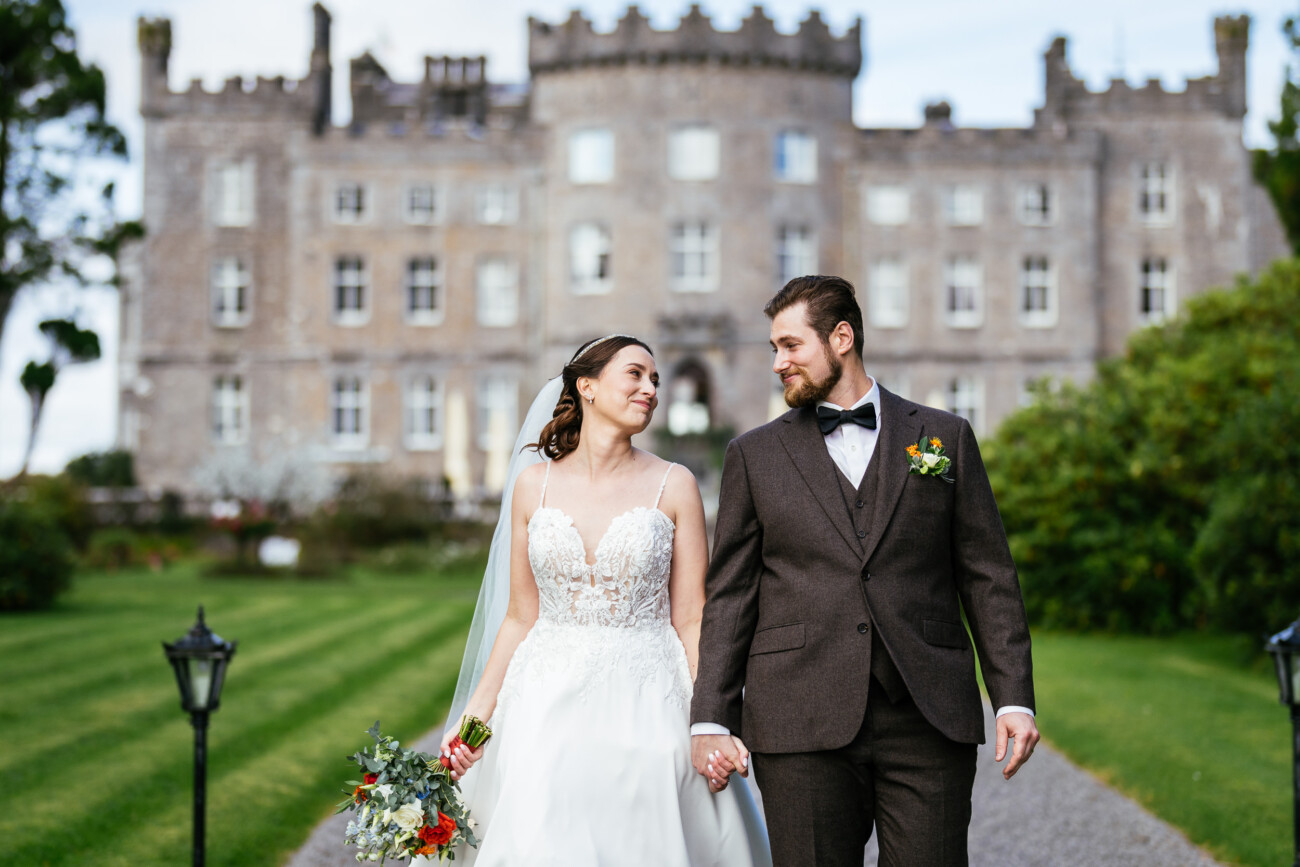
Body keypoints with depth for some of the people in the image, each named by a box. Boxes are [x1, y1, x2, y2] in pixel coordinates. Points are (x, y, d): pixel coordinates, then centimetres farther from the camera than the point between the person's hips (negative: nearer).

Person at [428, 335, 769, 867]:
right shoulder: (534, 484, 5)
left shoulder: (674, 487, 1)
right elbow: (520, 617, 8)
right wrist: (476, 712, 1)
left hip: (645, 704, -1)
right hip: (550, 703, 1)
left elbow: (691, 619, -1)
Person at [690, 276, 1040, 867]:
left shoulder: (945, 437, 11)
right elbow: (730, 596, 8)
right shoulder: (754, 456, 12)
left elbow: (988, 579, 9)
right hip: (802, 726, 0)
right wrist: (711, 720, -1)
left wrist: (1013, 698, 0)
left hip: (929, 719, 0)